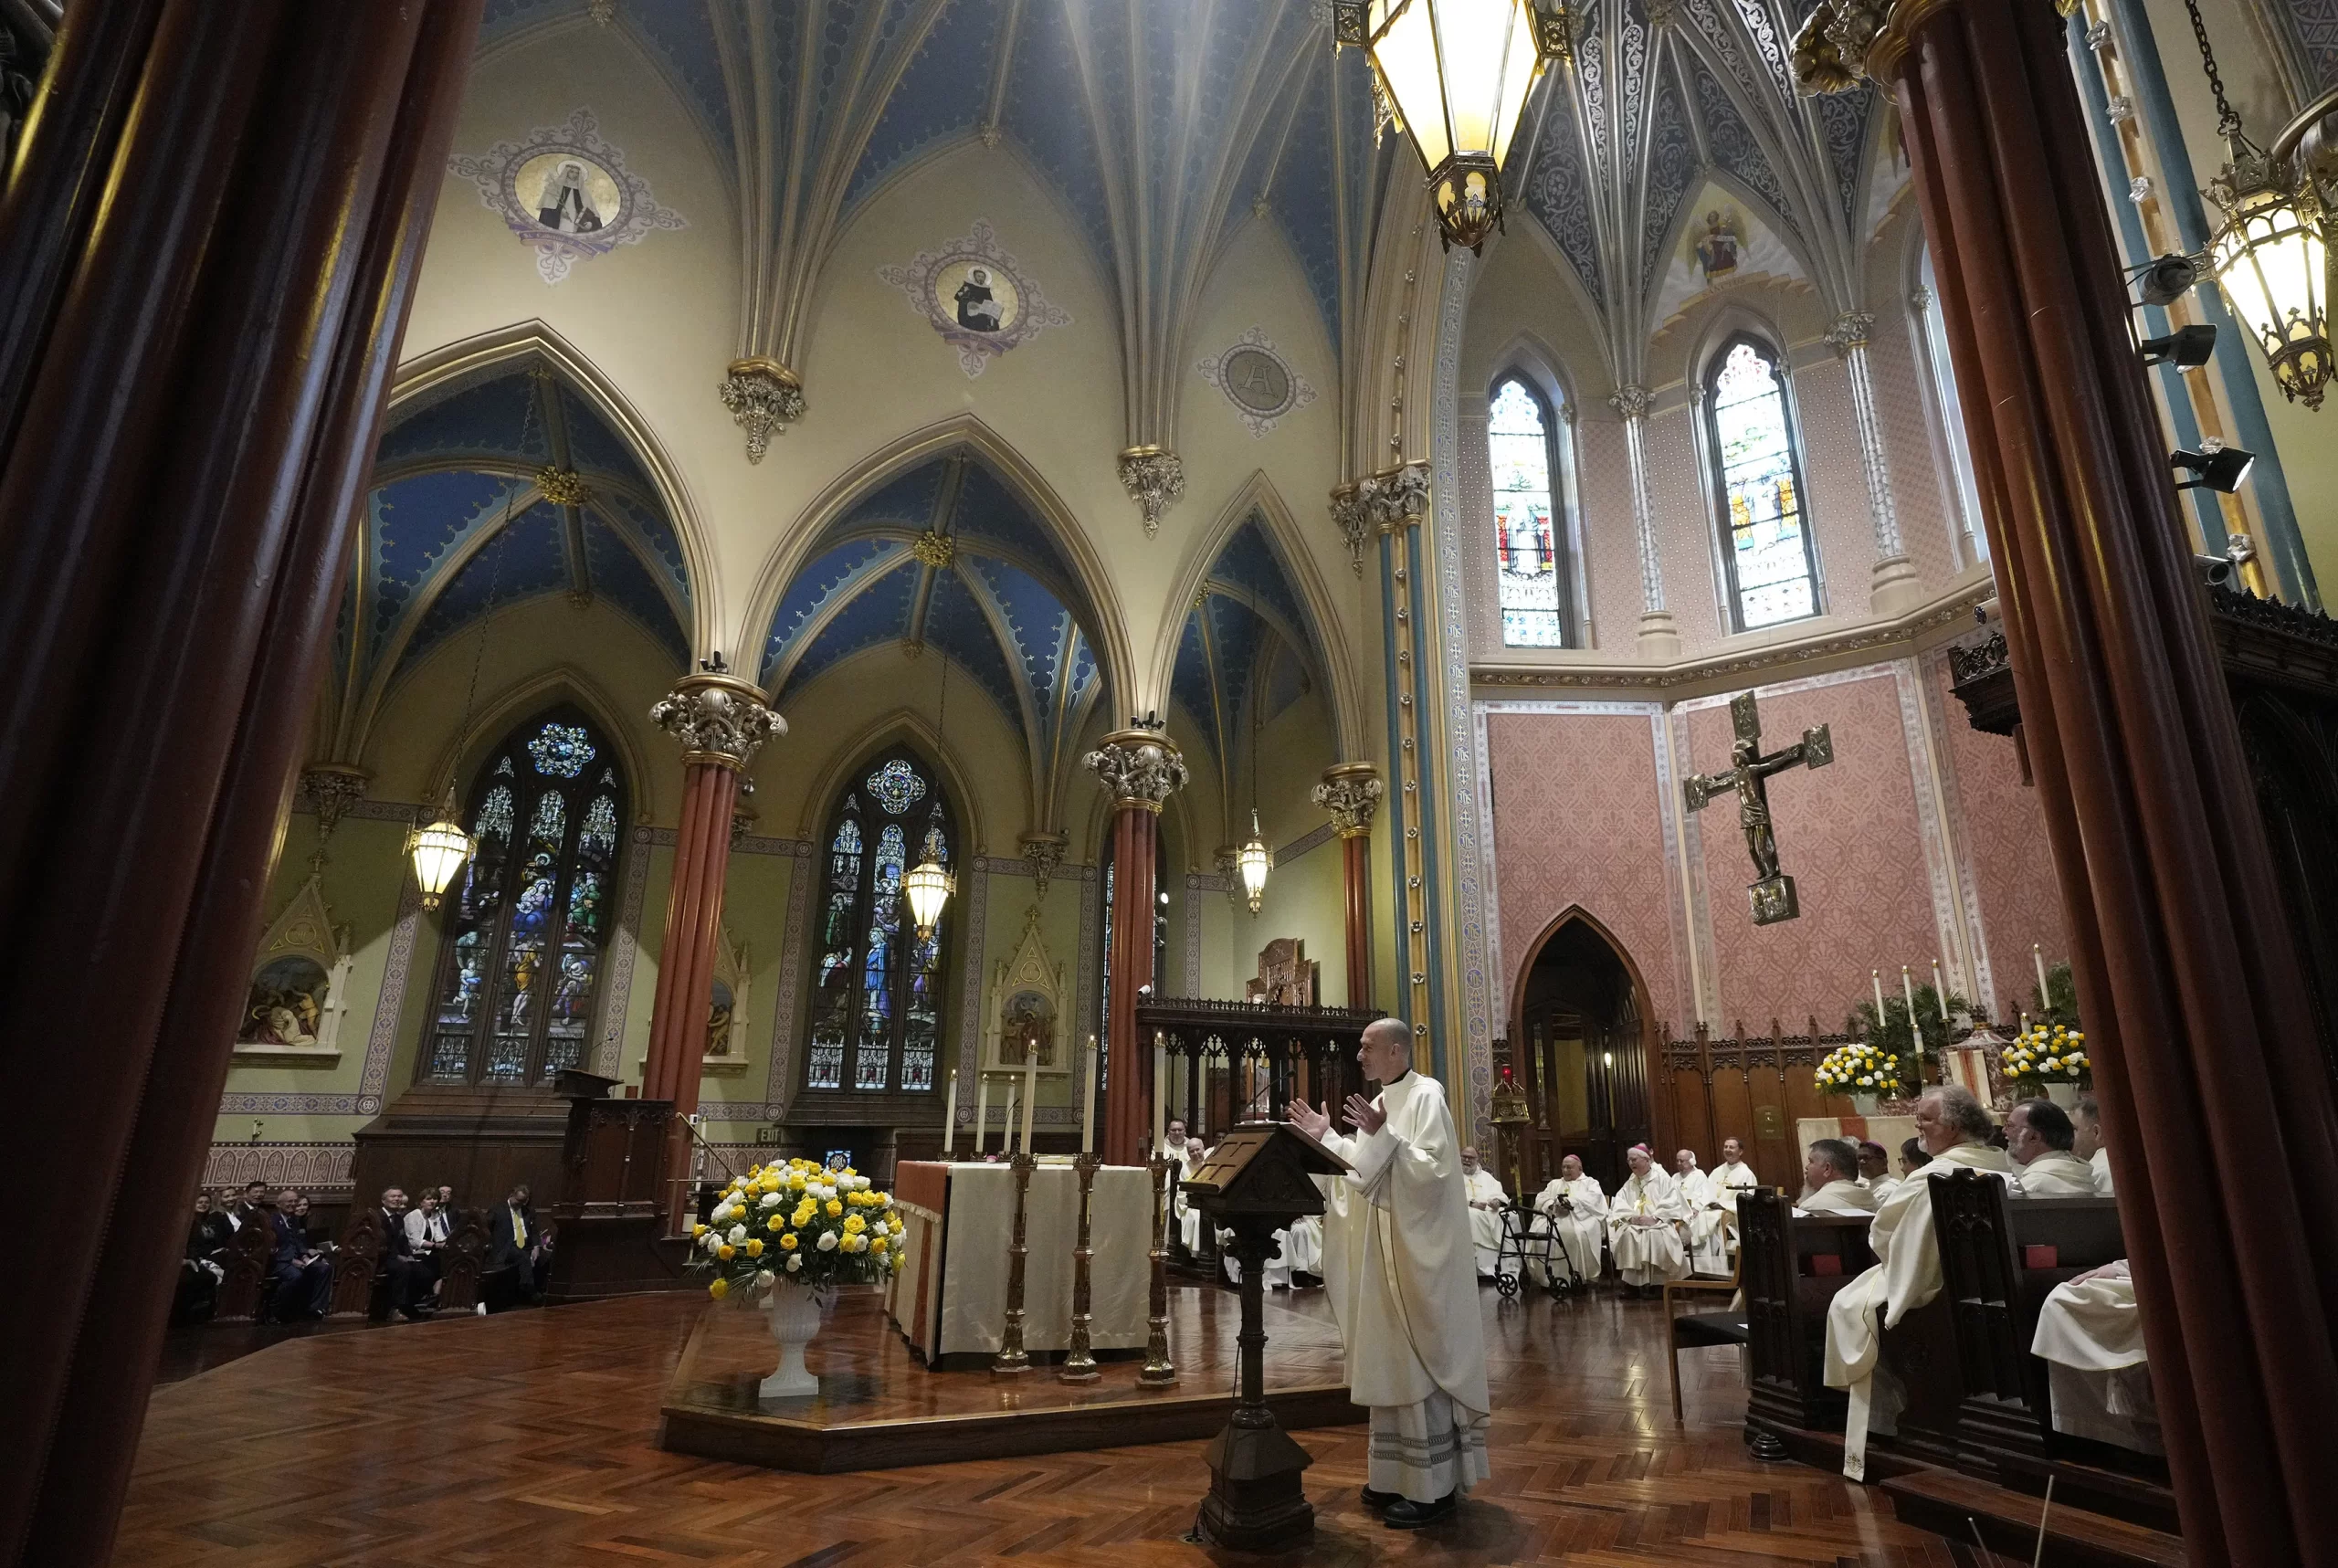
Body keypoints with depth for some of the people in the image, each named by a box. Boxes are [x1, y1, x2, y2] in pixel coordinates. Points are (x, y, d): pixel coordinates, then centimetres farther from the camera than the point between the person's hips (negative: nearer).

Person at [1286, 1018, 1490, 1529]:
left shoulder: (1426, 1095, -14)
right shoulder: (1383, 1102, 12)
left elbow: (1433, 1168, -24)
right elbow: (1366, 1173, 15)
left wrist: (1382, 1137, -30)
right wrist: (1326, 1138, 10)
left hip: (1417, 1256, -9)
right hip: (1385, 1254, 9)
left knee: (1419, 1363, -1)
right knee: (1393, 1363, 15)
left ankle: (1434, 1487, 10)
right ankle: (1398, 1475, 26)